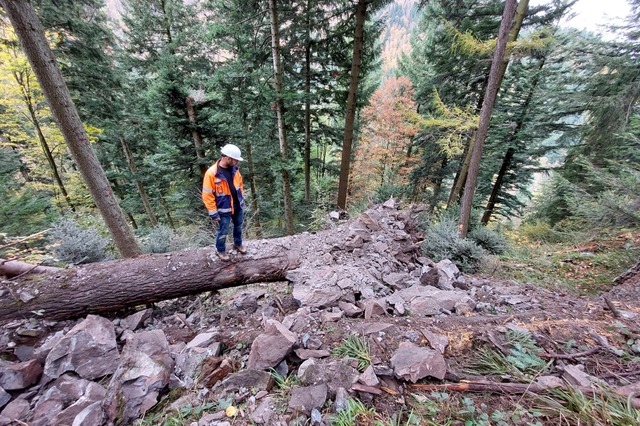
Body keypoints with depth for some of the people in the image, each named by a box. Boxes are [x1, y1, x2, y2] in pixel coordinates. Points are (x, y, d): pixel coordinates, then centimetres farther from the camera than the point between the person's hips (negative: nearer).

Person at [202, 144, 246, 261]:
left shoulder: (234, 169, -5)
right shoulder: (211, 173, -24)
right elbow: (207, 196, -19)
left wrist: (241, 200, 14)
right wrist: (213, 214, -16)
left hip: (238, 206, 6)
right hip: (224, 210, -5)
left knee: (238, 226, 23)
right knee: (223, 232, 10)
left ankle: (238, 243, 48)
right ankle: (220, 250, 36)